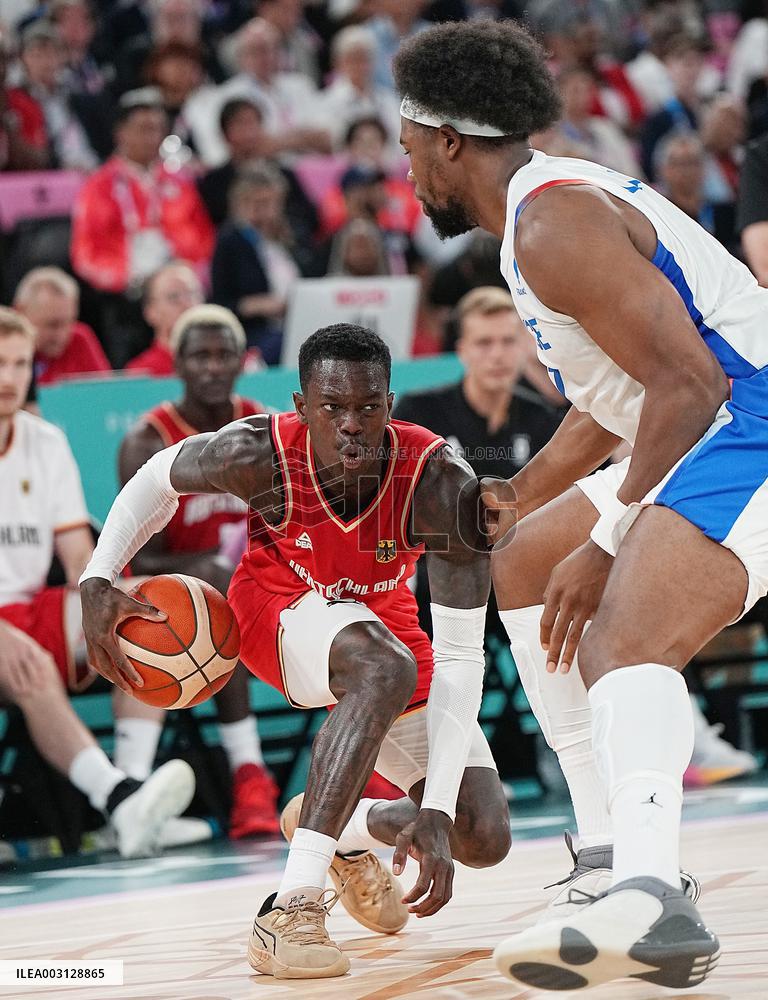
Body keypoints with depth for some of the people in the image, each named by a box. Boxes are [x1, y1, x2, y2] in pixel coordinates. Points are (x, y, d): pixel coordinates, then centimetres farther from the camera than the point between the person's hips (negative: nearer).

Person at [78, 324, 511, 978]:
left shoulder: (442, 485, -35)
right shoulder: (260, 454, -33)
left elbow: (459, 659, -32)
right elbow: (160, 479, -7)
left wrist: (435, 811, -39)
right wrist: (98, 582, -20)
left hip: (379, 617, 3)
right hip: (279, 607, -2)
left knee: (484, 840, -6)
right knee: (386, 667, -39)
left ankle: (351, 828, 27)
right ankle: (292, 909, -40)